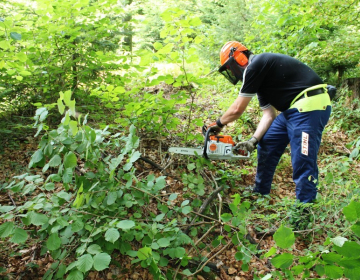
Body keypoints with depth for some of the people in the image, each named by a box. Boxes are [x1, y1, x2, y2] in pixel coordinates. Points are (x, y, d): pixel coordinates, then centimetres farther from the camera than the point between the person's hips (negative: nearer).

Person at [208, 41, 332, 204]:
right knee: (266, 145, 16)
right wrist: (253, 140, 4)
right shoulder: (259, 79, 18)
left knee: (303, 163, -10)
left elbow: (237, 109, -9)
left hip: (310, 106, -11)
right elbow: (268, 115, 14)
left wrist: (219, 124, 8)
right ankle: (260, 194, 29)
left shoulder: (255, 66, -11)